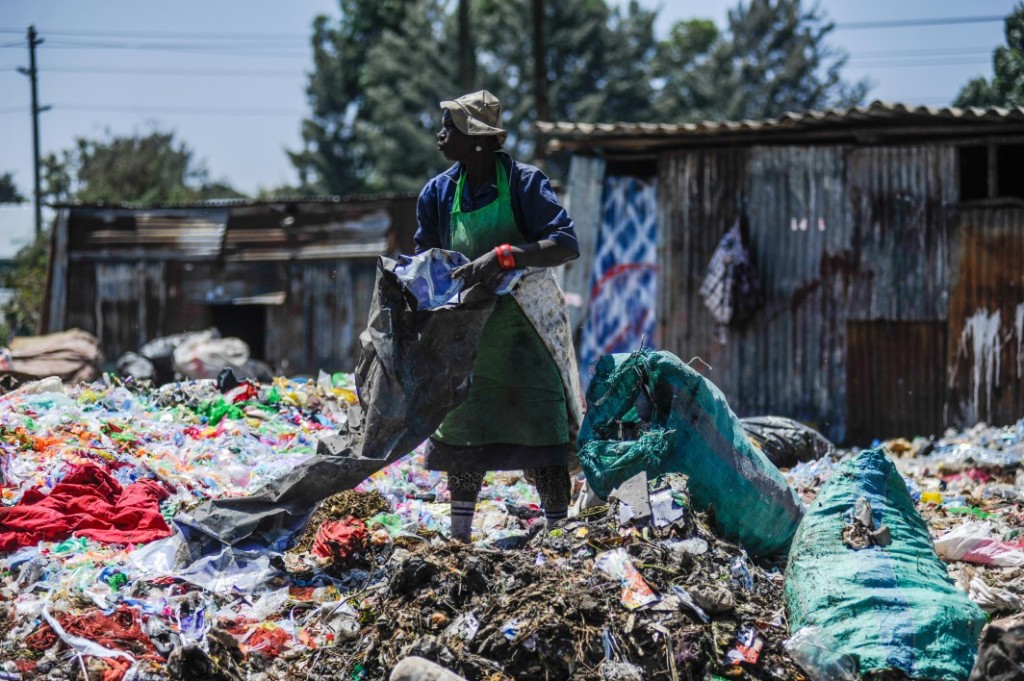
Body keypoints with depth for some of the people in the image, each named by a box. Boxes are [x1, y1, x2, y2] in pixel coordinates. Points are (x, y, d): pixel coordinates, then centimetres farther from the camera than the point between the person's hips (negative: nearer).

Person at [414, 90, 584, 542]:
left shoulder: (523, 182, -12)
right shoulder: (439, 193, 3)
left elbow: (567, 243, -22)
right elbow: (425, 259, 13)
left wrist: (503, 257, -32)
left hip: (527, 327, -4)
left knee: (542, 434, -6)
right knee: (464, 433, 6)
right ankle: (459, 536, 14)